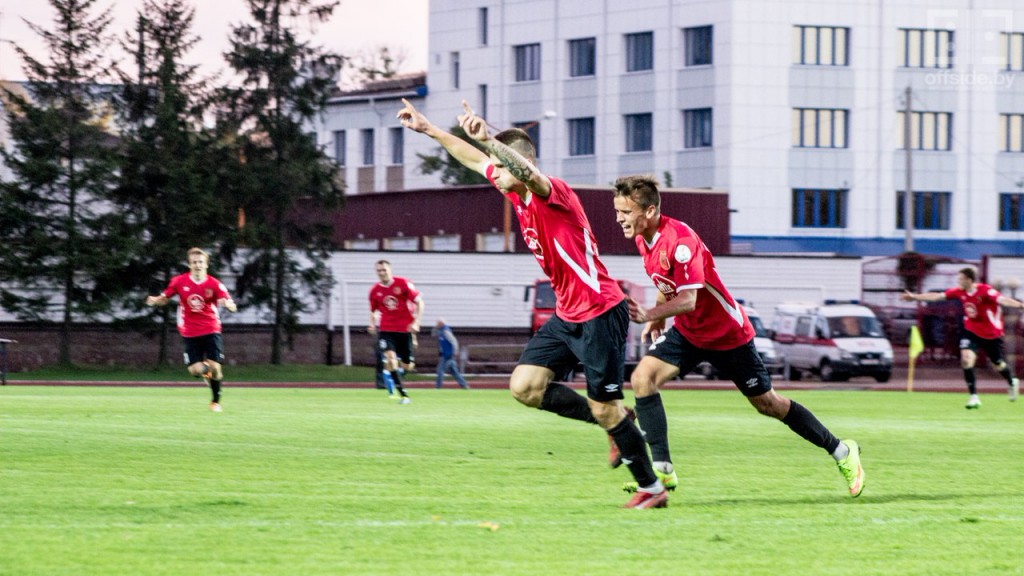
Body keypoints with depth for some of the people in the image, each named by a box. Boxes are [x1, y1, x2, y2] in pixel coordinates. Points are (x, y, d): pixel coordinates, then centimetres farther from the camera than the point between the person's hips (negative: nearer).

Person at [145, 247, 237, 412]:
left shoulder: (214, 284, -7)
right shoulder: (179, 281, -3)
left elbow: (226, 301, -15)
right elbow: (164, 298, 8)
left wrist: (228, 304, -39)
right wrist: (155, 300, -14)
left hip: (211, 330, -1)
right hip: (190, 333, 1)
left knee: (215, 367, -10)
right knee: (195, 370, -9)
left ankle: (216, 401, 13)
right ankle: (205, 370, 32)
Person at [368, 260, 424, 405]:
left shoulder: (403, 284, -6)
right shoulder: (375, 290, 3)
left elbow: (419, 303, -3)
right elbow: (373, 311, 17)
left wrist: (416, 322, -14)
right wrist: (372, 324, -4)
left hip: (405, 329, -1)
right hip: (386, 330, 1)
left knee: (408, 366, 2)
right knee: (390, 357, -24)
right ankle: (403, 394, -19)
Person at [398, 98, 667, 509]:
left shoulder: (553, 193, -17)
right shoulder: (516, 194, 8)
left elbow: (528, 172, -41)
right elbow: (476, 161, 22)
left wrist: (487, 138, -54)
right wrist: (429, 130, 22)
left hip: (600, 313, -9)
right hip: (566, 316, 9)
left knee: (606, 410, -5)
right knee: (524, 386, 0)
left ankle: (652, 488, 10)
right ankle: (616, 425, 12)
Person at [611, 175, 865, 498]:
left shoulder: (680, 240, -29)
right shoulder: (642, 238, -3)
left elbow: (687, 300, -36)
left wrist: (649, 314, -44)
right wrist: (658, 318, 7)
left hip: (727, 334, -7)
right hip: (686, 333, 7)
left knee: (767, 404, 5)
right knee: (642, 379, -15)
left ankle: (841, 451, 23)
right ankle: (662, 469, -14)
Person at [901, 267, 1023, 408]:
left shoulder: (985, 291, -25)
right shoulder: (960, 291, -7)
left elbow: (1001, 300, -40)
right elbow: (937, 296, 2)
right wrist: (915, 297, 6)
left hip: (991, 334, -3)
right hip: (971, 331, 4)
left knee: (998, 365, 11)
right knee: (966, 358, -20)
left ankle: (1013, 382, 47)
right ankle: (973, 397, -10)